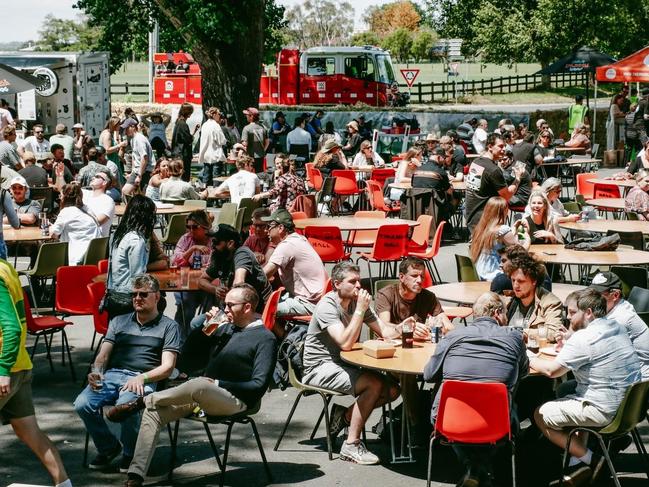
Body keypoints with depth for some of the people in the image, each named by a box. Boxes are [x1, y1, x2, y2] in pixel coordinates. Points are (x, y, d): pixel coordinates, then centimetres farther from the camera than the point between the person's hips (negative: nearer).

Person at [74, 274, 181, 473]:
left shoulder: (168, 326, 12)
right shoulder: (119, 321, 26)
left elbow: (167, 367, 2)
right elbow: (104, 354, 17)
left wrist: (141, 378, -16)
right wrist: (96, 372, -6)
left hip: (143, 380, -4)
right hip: (111, 375, 4)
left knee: (125, 406, -37)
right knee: (82, 404, -25)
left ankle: (130, 453, -6)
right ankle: (108, 447, 2)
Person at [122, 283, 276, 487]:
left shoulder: (265, 338, 2)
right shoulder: (225, 329, 22)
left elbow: (259, 385, -8)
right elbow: (186, 364, 21)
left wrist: (218, 384, -13)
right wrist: (203, 328, 9)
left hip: (236, 401, -7)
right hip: (201, 395, 7)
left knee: (199, 385, -38)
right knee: (153, 412, -16)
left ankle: (144, 401, -19)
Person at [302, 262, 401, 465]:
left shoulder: (356, 302, 6)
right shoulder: (327, 306, -18)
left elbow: (385, 331, 5)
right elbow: (346, 343, -29)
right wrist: (360, 310, -26)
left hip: (344, 364, 8)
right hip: (320, 368, -8)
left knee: (392, 390, -5)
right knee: (375, 384, -27)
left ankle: (345, 415, 8)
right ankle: (351, 445, -20)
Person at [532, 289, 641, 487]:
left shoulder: (583, 339, -20)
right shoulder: (616, 327, 7)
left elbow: (551, 370, -14)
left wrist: (529, 359, 3)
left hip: (607, 411, -9)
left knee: (541, 416, 3)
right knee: (566, 390, 30)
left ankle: (589, 459, 9)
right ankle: (579, 462, 25)